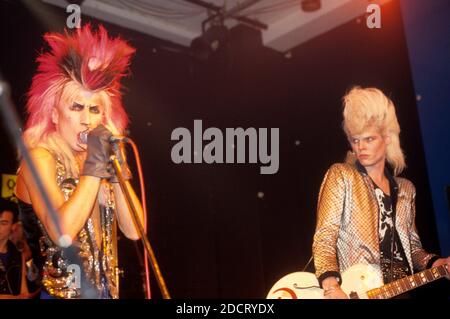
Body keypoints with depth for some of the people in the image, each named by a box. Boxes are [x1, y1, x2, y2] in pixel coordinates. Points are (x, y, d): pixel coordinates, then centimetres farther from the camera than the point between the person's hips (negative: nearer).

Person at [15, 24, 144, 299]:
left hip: (104, 291, 6)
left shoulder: (95, 159, 7)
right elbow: (61, 233, -24)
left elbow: (134, 230, 0)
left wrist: (116, 167, -6)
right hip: (59, 292, -6)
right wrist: (94, 166, -18)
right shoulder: (40, 157, -9)